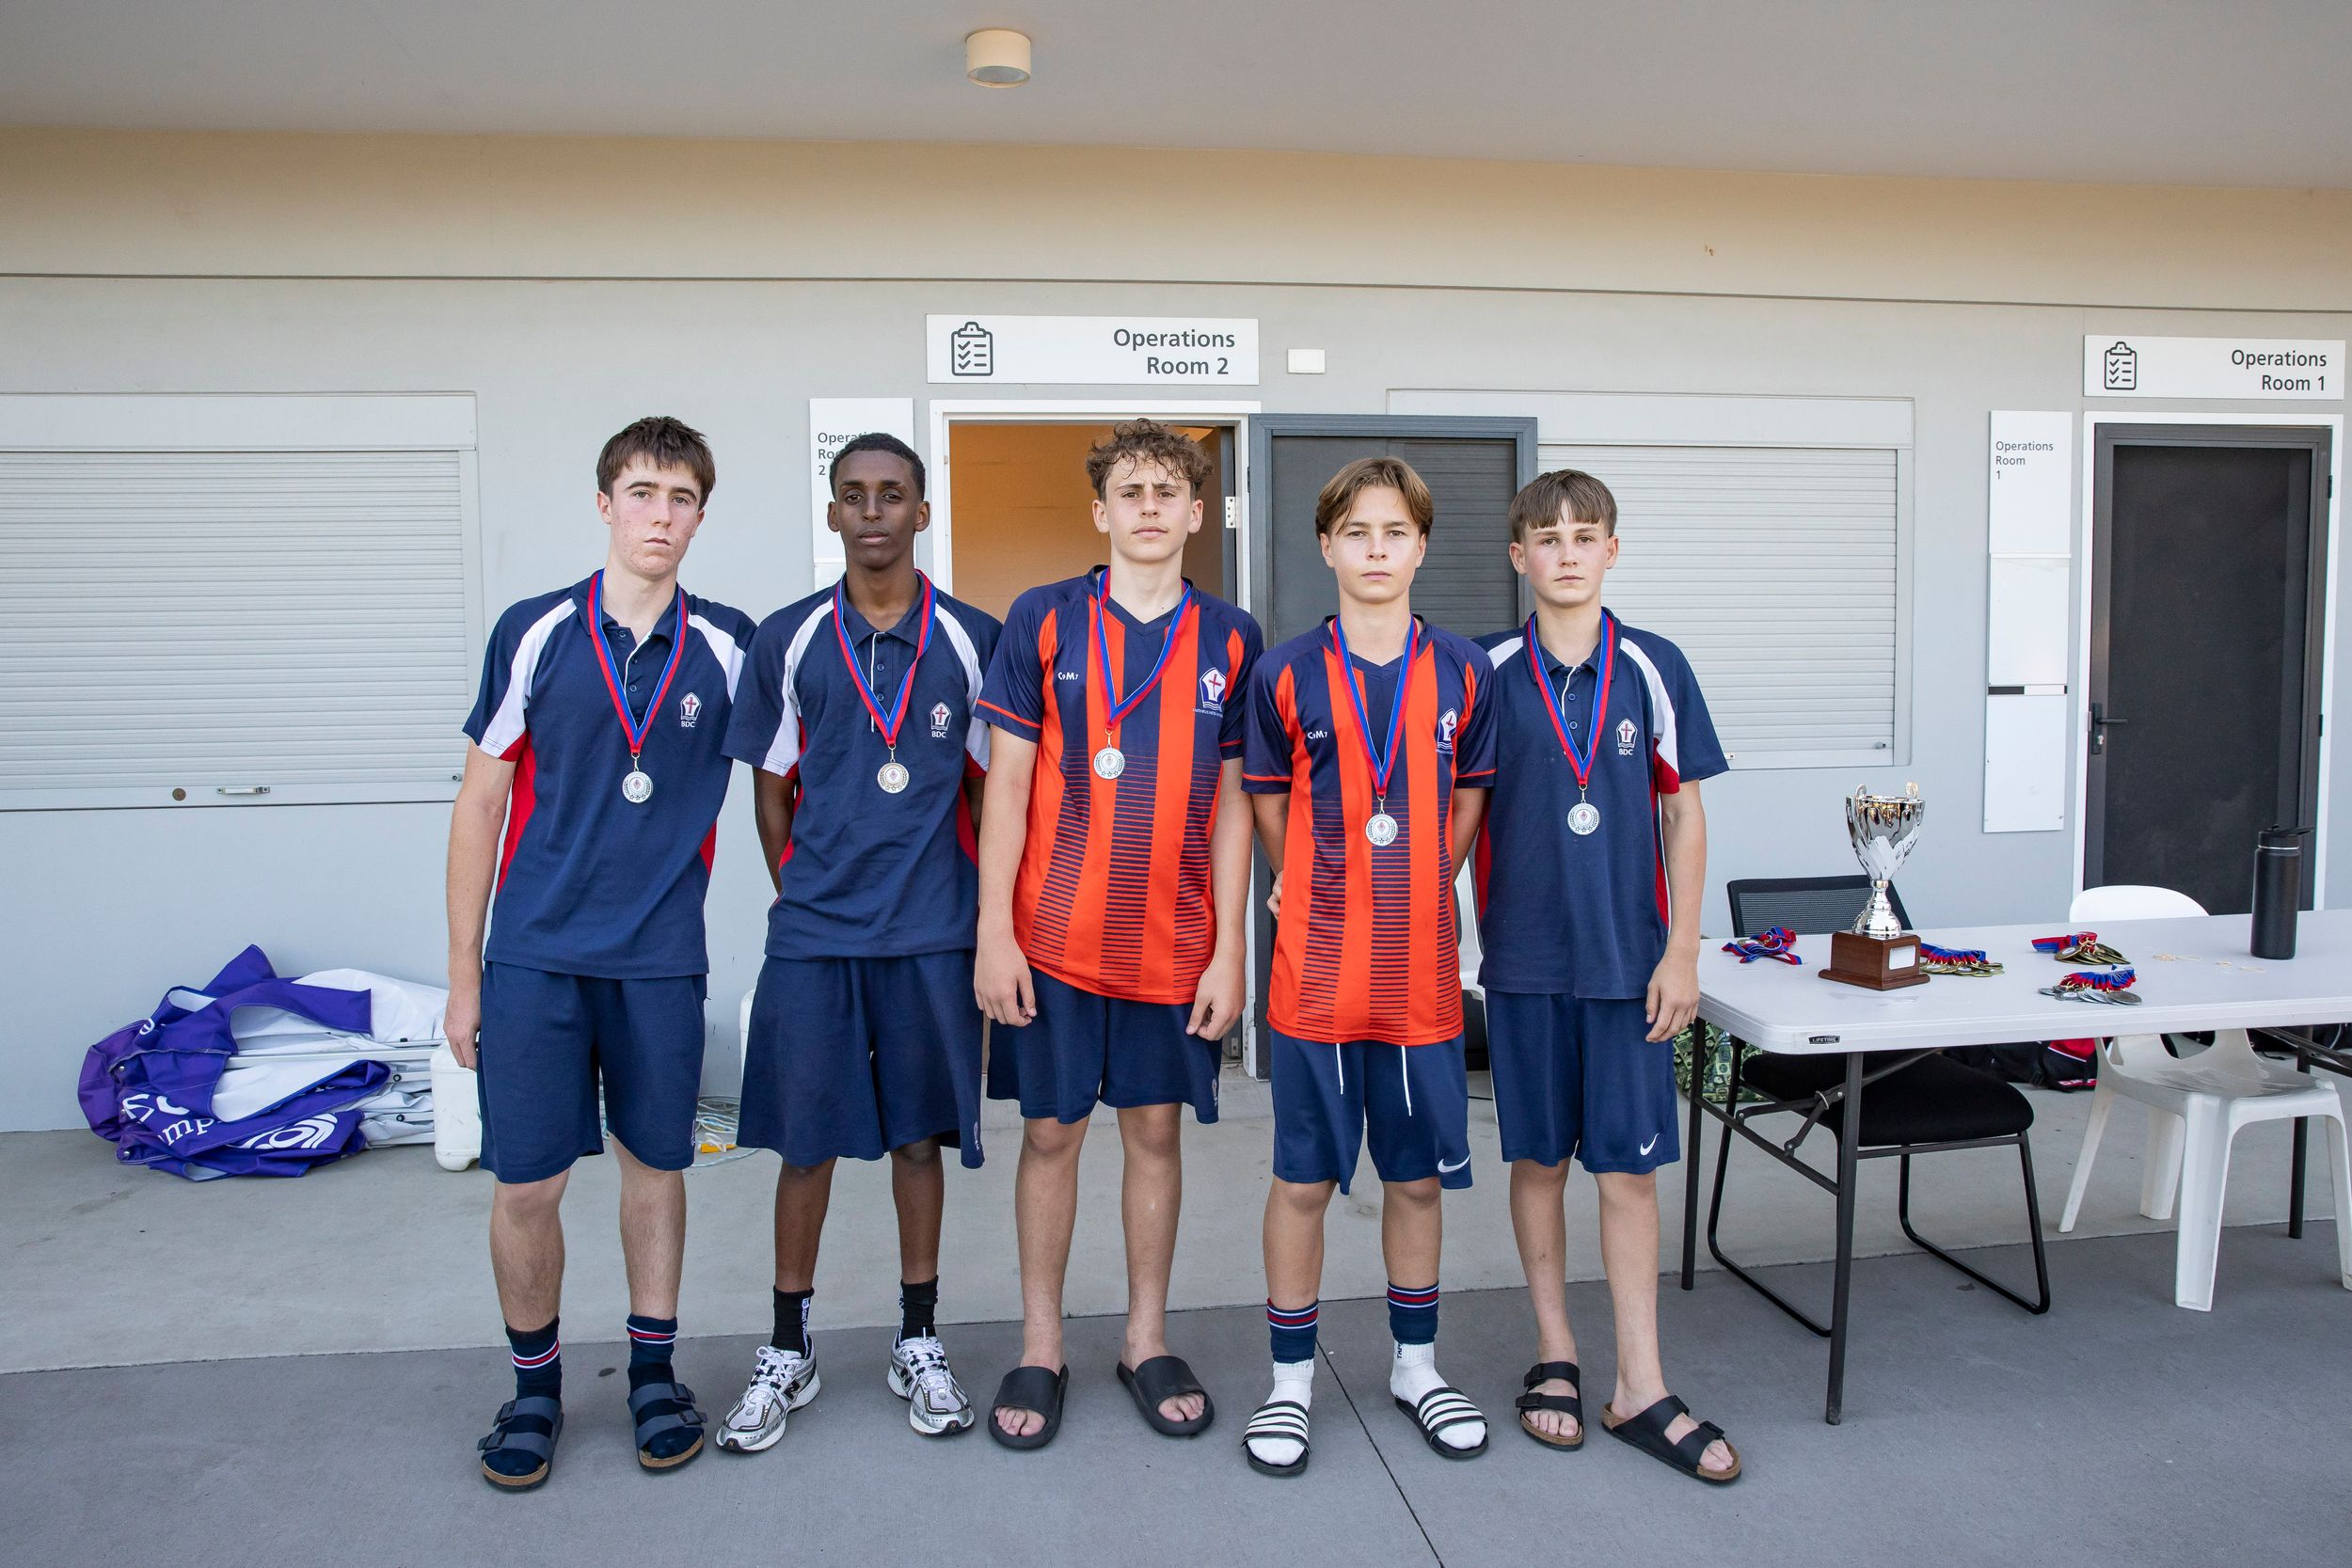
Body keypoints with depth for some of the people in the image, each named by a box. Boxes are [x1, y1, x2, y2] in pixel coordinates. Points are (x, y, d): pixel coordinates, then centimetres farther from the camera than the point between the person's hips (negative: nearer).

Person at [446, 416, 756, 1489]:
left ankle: (654, 1371, 29)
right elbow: (481, 806, 3)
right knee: (525, 1186, 3)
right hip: (535, 956, 0)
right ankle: (534, 1385, 25)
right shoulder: (535, 633, -1)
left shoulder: (729, 646, 1)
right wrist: (462, 975, 2)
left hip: (663, 959, 1)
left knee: (655, 1166, 11)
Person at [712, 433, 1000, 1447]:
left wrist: (974, 911, 4)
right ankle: (788, 1352, 23)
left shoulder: (970, 640, 2)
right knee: (806, 1142, 7)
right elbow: (771, 789, 9)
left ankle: (919, 1340, 25)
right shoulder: (787, 640, 4)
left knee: (920, 1136, 9)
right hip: (812, 935, 1)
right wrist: (803, 895, 5)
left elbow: (987, 787, 7)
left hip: (932, 935, 0)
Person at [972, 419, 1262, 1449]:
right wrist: (993, 934, -7)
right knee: (1050, 1131, 7)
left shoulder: (1230, 639, 4)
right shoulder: (1043, 620, -1)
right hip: (1055, 938, -1)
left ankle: (1148, 1341, 27)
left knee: (1156, 1130, 10)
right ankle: (1040, 1348, 24)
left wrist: (1229, 950, 0)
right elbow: (1007, 785, -2)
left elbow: (1231, 805, 4)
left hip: (1176, 942, 2)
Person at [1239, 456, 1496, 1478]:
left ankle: (1414, 1365, 32)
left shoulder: (1462, 672, 3)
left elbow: (1466, 805, 11)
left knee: (1419, 1176, 13)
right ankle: (1292, 1380, 23)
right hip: (1316, 974, -2)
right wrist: (1330, 900, 7)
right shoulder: (1286, 675, -2)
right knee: (1303, 1180, 7)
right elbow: (1269, 811, 7)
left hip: (1423, 974, 2)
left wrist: (1410, 901, 7)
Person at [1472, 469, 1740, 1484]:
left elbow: (1685, 815, 3)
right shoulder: (1490, 674, 1)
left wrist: (1682, 952, -1)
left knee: (1630, 1169, 3)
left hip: (1629, 958, 0)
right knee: (1539, 1159, 9)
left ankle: (1640, 1389, 14)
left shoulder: (1654, 668, 1)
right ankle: (1555, 1355, 25)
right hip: (1525, 956, 0)